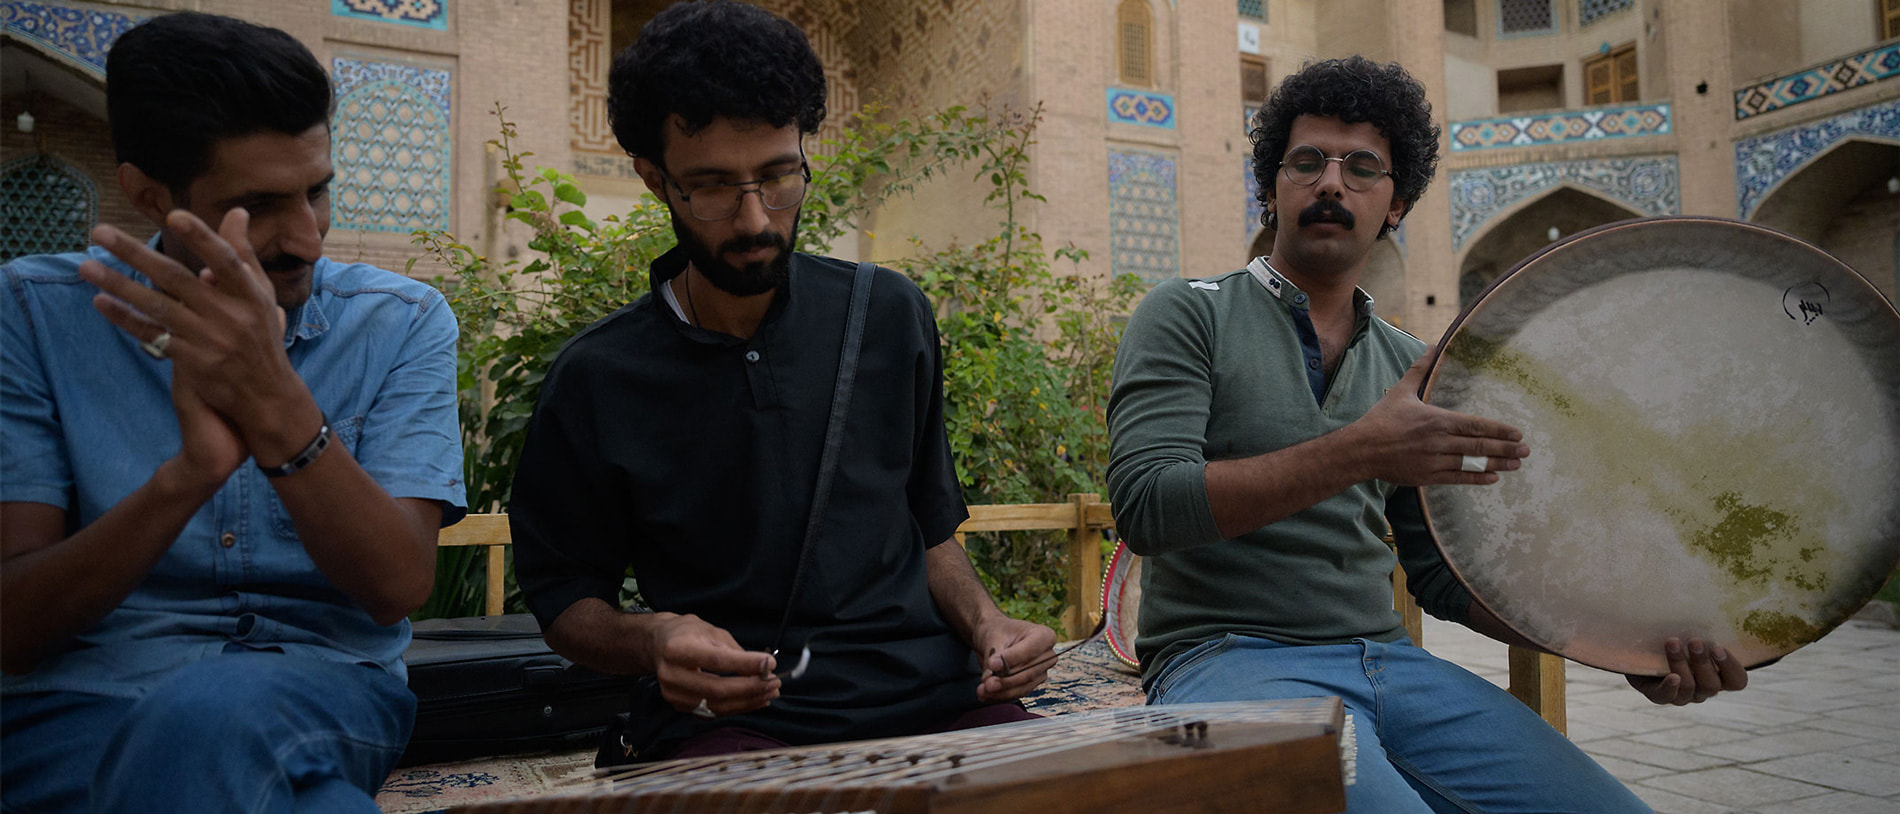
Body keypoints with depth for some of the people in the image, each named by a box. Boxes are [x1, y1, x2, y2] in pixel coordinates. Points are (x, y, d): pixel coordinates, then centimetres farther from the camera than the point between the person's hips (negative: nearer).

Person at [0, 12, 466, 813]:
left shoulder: (402, 322, 1)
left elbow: (399, 587, -10)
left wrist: (277, 409, -25)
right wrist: (191, 472, -23)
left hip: (325, 688, 1)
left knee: (216, 712, -34)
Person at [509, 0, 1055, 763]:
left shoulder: (890, 315, 7)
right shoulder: (595, 379, 0)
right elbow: (563, 595, 9)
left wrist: (986, 625, -3)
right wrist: (647, 640, -13)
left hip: (927, 691, 2)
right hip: (725, 715, -2)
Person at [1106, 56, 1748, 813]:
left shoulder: (1411, 366, 14)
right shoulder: (1189, 315, -1)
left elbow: (1443, 576, 14)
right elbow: (1146, 503, -16)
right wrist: (1358, 453, -24)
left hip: (1386, 658, 6)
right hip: (1227, 657, -5)